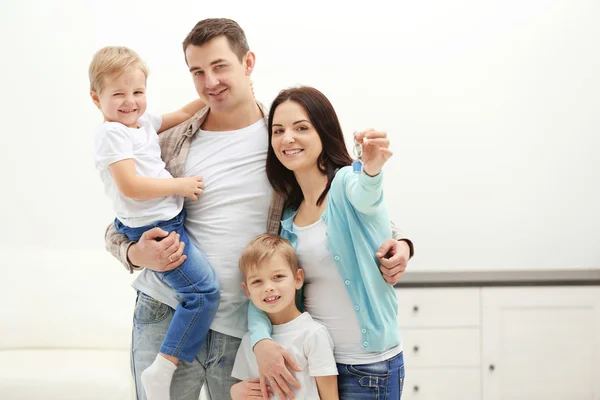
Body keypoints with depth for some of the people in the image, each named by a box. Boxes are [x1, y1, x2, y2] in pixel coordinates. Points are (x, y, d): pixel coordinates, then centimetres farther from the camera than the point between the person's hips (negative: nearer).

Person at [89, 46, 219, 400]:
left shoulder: (144, 121, 10)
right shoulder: (112, 134, -15)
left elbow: (183, 114, 26)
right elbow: (130, 185, -24)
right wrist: (180, 185, -16)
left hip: (169, 219, 10)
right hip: (153, 229, -10)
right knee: (205, 290, -16)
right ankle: (163, 369, -12)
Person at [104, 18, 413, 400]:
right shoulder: (171, 144, 4)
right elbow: (118, 228, 11)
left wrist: (396, 240, -10)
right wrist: (136, 254, -11)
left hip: (244, 329, -1)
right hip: (166, 314, 1)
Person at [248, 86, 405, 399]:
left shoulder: (347, 182, -11)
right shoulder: (286, 212, 5)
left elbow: (363, 195, -35)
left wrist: (371, 170, -58)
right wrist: (260, 341, -19)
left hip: (369, 366, -5)